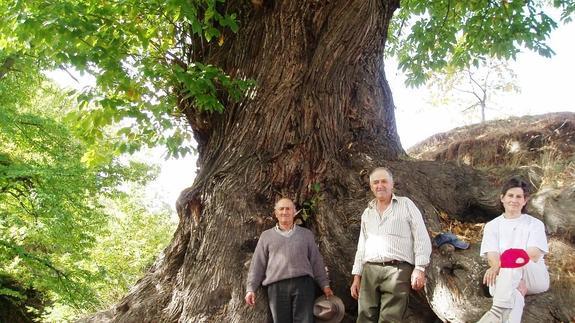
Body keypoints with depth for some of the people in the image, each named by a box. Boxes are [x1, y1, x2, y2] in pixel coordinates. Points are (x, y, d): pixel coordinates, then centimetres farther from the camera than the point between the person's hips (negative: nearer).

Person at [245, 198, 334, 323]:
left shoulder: (306, 234, 18)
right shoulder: (266, 236, 16)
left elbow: (316, 261, 16)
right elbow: (257, 264, 12)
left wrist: (325, 285, 9)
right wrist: (251, 288, 3)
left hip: (303, 283, 0)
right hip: (277, 286, 0)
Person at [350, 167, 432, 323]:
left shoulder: (406, 205, 7)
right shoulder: (367, 213, 20)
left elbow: (421, 238, 1)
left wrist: (419, 269, -9)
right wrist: (356, 276, 15)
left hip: (397, 270, -4)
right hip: (369, 271, 4)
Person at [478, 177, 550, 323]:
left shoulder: (535, 224, 6)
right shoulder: (492, 226, 10)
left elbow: (533, 255, -11)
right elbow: (492, 257, -4)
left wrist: (500, 266, -29)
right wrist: (514, 280, -27)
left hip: (535, 277, -2)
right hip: (504, 278, 2)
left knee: (516, 262, -35)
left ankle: (498, 311, -49)